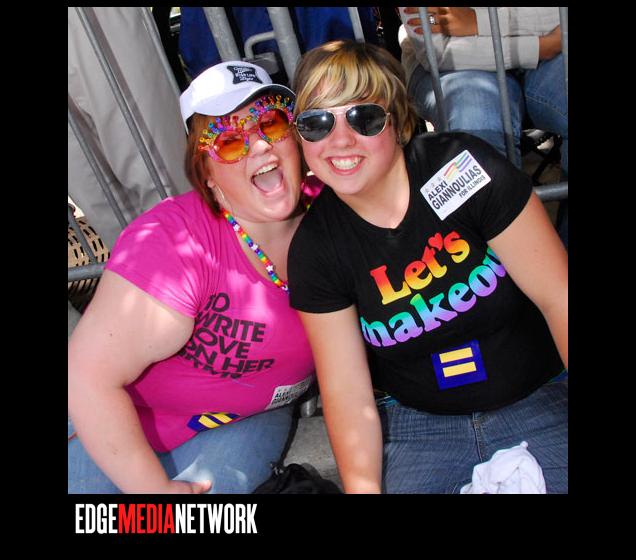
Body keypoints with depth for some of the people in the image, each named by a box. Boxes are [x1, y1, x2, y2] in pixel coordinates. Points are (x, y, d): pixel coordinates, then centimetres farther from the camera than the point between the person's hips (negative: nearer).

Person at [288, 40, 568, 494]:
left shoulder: (463, 167, -15)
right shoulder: (313, 248, -8)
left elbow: (557, 297, -14)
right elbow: (347, 392, -8)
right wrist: (363, 486, -19)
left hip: (543, 400, -1)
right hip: (417, 423, 2)